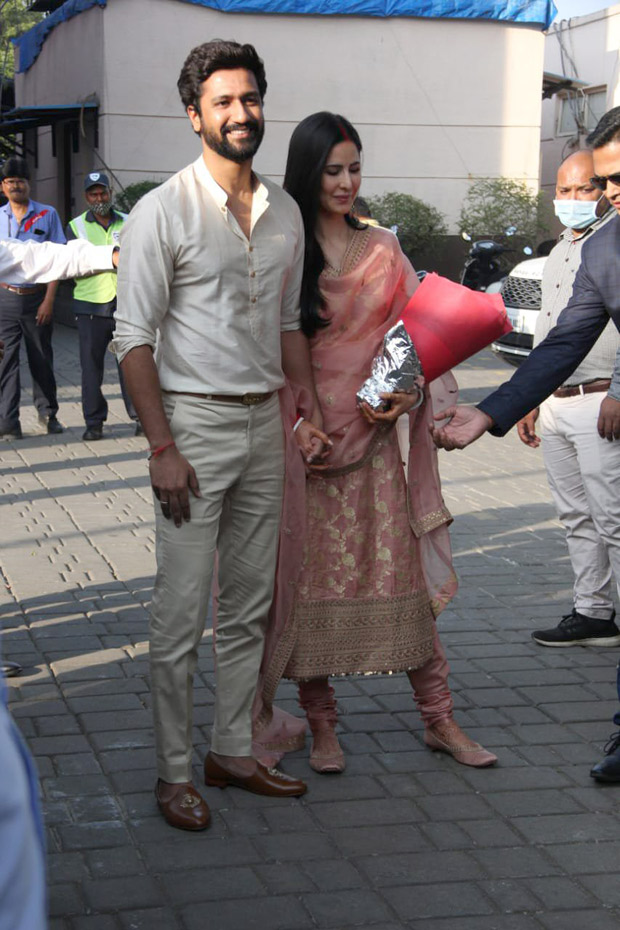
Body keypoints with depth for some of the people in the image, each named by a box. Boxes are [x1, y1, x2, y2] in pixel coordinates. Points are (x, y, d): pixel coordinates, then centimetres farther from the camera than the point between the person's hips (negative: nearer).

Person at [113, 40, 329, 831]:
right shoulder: (163, 211, -9)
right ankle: (173, 772, 9)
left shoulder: (285, 213, 10)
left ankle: (232, 751, 25)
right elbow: (134, 340, -11)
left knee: (249, 609, 12)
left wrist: (311, 409, 9)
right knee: (181, 615, -2)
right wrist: (162, 448, -17)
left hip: (265, 423, 6)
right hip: (194, 421, -6)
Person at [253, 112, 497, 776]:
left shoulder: (382, 251, 9)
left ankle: (439, 719, 12)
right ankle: (320, 723, 17)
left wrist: (409, 392, -11)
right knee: (309, 579, 3)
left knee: (400, 572, 3)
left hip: (373, 439, 2)